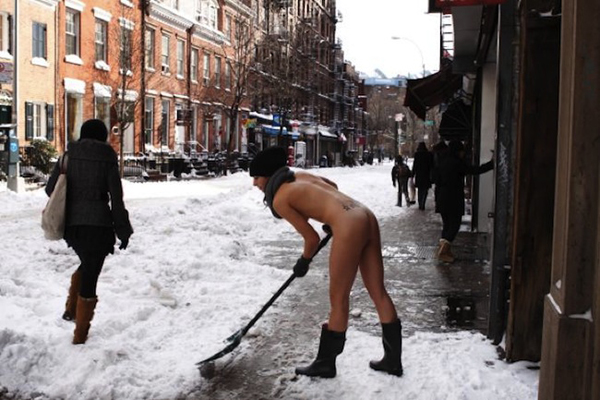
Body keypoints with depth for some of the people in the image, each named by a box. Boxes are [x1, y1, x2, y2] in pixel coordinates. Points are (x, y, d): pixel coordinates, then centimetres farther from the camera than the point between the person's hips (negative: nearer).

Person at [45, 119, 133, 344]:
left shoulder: (69, 156, 4)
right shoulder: (107, 159, -5)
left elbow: (51, 188, 6)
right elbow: (116, 199, -6)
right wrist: (123, 231, 1)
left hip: (71, 224, 4)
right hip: (98, 225, -4)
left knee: (87, 265, 30)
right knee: (90, 278, 4)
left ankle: (71, 309, 25)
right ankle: (80, 336, 12)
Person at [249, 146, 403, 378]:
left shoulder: (279, 200, -1)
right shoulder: (299, 175, 21)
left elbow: (312, 238, 1)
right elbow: (332, 187, 37)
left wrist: (303, 263, 18)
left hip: (349, 226, -8)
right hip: (366, 217, 8)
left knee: (338, 299, 4)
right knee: (378, 291, 13)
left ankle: (325, 364, 19)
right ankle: (393, 359, 23)